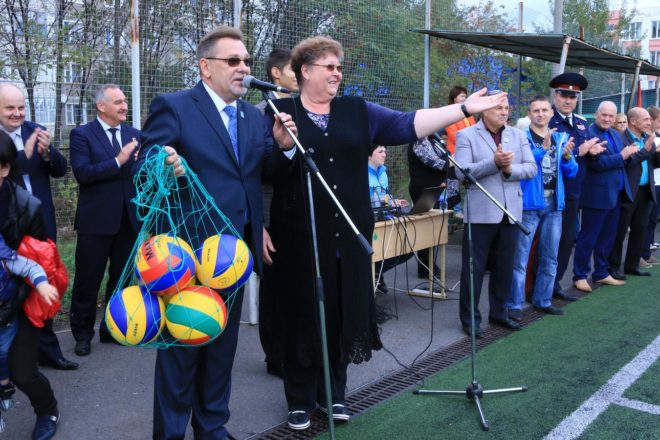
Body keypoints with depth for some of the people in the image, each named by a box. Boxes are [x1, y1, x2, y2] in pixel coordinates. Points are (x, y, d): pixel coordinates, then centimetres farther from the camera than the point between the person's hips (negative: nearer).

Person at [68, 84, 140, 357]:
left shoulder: (134, 135, 9)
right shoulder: (82, 135, -4)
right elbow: (82, 173, -16)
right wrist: (117, 161, -22)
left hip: (129, 219, 4)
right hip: (96, 220, -4)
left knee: (121, 278, 13)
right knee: (88, 280, 6)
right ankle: (82, 333, 22)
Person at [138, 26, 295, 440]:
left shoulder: (254, 115, 11)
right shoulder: (173, 107, -7)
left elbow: (261, 176, 8)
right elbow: (143, 168, -13)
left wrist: (281, 146, -10)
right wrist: (163, 167, -34)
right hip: (191, 249, -6)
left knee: (223, 343, 18)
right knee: (182, 344, 6)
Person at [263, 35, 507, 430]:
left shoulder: (358, 111, 9)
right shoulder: (280, 112, 1)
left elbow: (407, 125, 0)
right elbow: (266, 173, -3)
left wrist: (464, 109, -6)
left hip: (349, 234, 3)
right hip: (301, 237, -3)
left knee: (343, 314, 11)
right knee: (304, 316, 6)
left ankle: (334, 391, 29)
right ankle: (301, 398, 24)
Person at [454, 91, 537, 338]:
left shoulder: (518, 135, 11)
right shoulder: (467, 135, -4)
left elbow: (531, 168, 4)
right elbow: (461, 172, -15)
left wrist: (510, 169, -15)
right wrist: (494, 163, -23)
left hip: (510, 211, 5)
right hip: (481, 212, -5)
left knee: (504, 267, 14)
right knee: (474, 267, 2)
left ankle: (499, 313, 29)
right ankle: (470, 319, 13)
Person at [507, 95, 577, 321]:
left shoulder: (560, 138, 12)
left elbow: (571, 172, 10)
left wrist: (567, 156, -10)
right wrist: (542, 147, -28)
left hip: (554, 204, 6)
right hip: (529, 204, -5)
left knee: (550, 258, 13)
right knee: (520, 258, -5)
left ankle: (543, 300, 25)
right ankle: (514, 304, 2)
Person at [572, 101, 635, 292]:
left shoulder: (615, 134, 14)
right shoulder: (588, 133, -14)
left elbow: (624, 159, 13)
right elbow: (597, 163, -23)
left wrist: (629, 154, -8)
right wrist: (621, 156, -14)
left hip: (615, 194, 8)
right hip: (597, 195, -8)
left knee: (608, 236, 15)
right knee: (588, 237, -1)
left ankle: (601, 273, 27)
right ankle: (579, 276, 9)